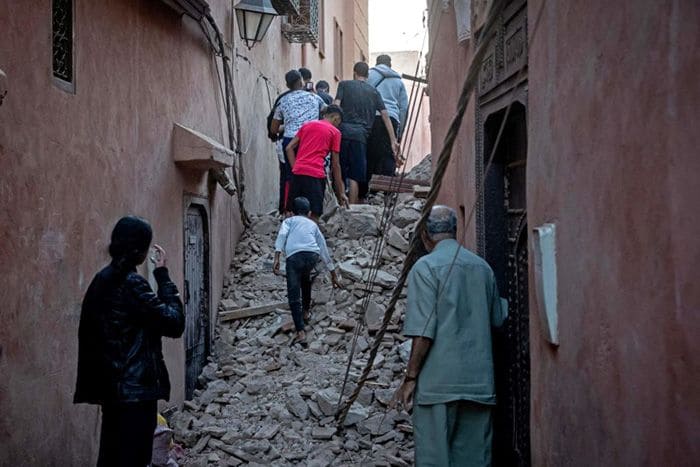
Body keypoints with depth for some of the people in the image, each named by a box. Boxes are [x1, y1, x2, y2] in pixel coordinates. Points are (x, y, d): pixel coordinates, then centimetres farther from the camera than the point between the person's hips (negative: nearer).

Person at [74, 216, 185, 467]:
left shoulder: (103, 279, 9)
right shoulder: (132, 283, -18)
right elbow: (174, 323, -15)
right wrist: (163, 275, -10)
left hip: (111, 385, 9)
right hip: (135, 387, -9)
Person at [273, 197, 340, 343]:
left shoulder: (289, 221, 27)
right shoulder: (313, 224, 34)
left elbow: (282, 235, 3)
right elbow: (324, 250, 38)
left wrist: (277, 258, -7)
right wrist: (333, 274, 45)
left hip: (294, 256, -3)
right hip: (312, 256, 3)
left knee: (294, 296, -2)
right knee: (305, 278, 37)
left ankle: (301, 332, -14)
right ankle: (305, 311, 45)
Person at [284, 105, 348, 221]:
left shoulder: (307, 125, 20)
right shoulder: (335, 132, 7)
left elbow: (289, 148, 13)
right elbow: (335, 165, 6)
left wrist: (295, 168, 14)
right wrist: (341, 192, 10)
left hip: (297, 172, 5)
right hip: (315, 175, -5)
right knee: (314, 215, -3)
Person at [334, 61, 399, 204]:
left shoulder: (344, 85, 10)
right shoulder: (374, 92, 15)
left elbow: (336, 106, -3)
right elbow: (385, 116, 10)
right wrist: (393, 141, 11)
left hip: (342, 132, -1)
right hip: (360, 136, 1)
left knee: (339, 176, 6)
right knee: (354, 177, 2)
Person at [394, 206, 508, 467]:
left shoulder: (426, 267, -8)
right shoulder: (482, 267, 7)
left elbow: (423, 331, -13)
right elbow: (497, 319, 18)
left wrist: (411, 377, -6)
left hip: (438, 381, -5)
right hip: (479, 380, 5)